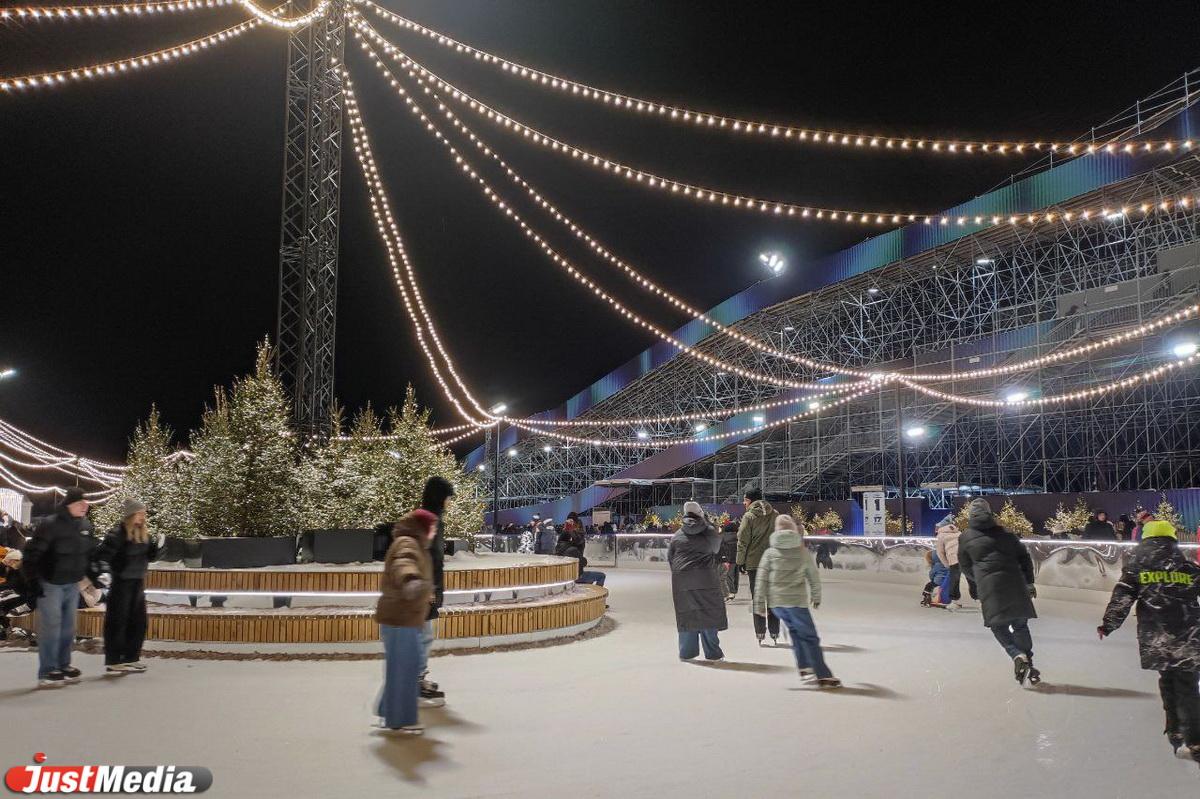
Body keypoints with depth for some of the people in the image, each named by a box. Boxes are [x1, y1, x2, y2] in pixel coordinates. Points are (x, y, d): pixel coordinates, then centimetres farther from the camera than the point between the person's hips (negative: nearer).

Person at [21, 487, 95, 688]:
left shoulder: (86, 525, 2)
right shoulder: (50, 525, -20)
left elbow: (90, 551, 17)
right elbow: (32, 553, -18)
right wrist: (33, 581, -17)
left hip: (73, 584, 7)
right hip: (50, 584, -7)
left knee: (68, 627, 12)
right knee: (50, 626, -5)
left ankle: (63, 666, 23)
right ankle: (47, 673, 1)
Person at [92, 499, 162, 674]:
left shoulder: (144, 533, 6)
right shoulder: (117, 534, -16)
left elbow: (151, 556, 13)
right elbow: (101, 555, -21)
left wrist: (158, 546, -6)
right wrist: (104, 571, -36)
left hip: (138, 583, 8)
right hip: (120, 583, -7)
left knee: (138, 622, 12)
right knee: (117, 623, 0)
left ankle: (131, 658, 24)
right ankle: (113, 662, 8)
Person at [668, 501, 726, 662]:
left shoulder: (677, 536, 6)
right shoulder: (710, 533, 2)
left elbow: (669, 558, 12)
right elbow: (716, 549, 20)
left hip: (682, 581, 2)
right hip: (705, 580, -2)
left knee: (686, 615, 8)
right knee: (708, 614, 3)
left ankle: (686, 653, 13)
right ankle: (713, 654, 5)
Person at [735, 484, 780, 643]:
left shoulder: (749, 516, -7)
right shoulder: (775, 515, 6)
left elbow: (743, 541, -7)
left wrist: (740, 562, 0)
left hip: (754, 562, -3)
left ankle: (760, 633, 3)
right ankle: (774, 633, 12)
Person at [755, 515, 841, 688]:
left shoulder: (770, 553, 4)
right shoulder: (804, 553, 1)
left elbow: (762, 579, 1)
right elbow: (814, 577, 9)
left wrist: (760, 602, 5)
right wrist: (816, 597, 24)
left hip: (775, 602, 3)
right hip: (796, 601, -3)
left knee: (795, 631, 23)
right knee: (809, 637, -1)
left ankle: (804, 667, 22)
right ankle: (823, 676, -5)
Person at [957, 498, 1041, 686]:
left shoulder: (965, 539, 8)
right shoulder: (1004, 534, 13)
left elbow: (966, 568, 16)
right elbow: (1024, 556, 12)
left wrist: (975, 589, 30)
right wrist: (1029, 582, 18)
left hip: (988, 586, -3)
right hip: (1015, 583, 3)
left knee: (998, 625, 6)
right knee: (1020, 624, 14)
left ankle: (1018, 655, -15)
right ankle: (1028, 663, 14)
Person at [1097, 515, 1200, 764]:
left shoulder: (1137, 565, 4)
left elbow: (1122, 597, -1)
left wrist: (1107, 624, 3)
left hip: (1155, 639, 0)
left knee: (1167, 680, 18)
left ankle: (1176, 731, 22)